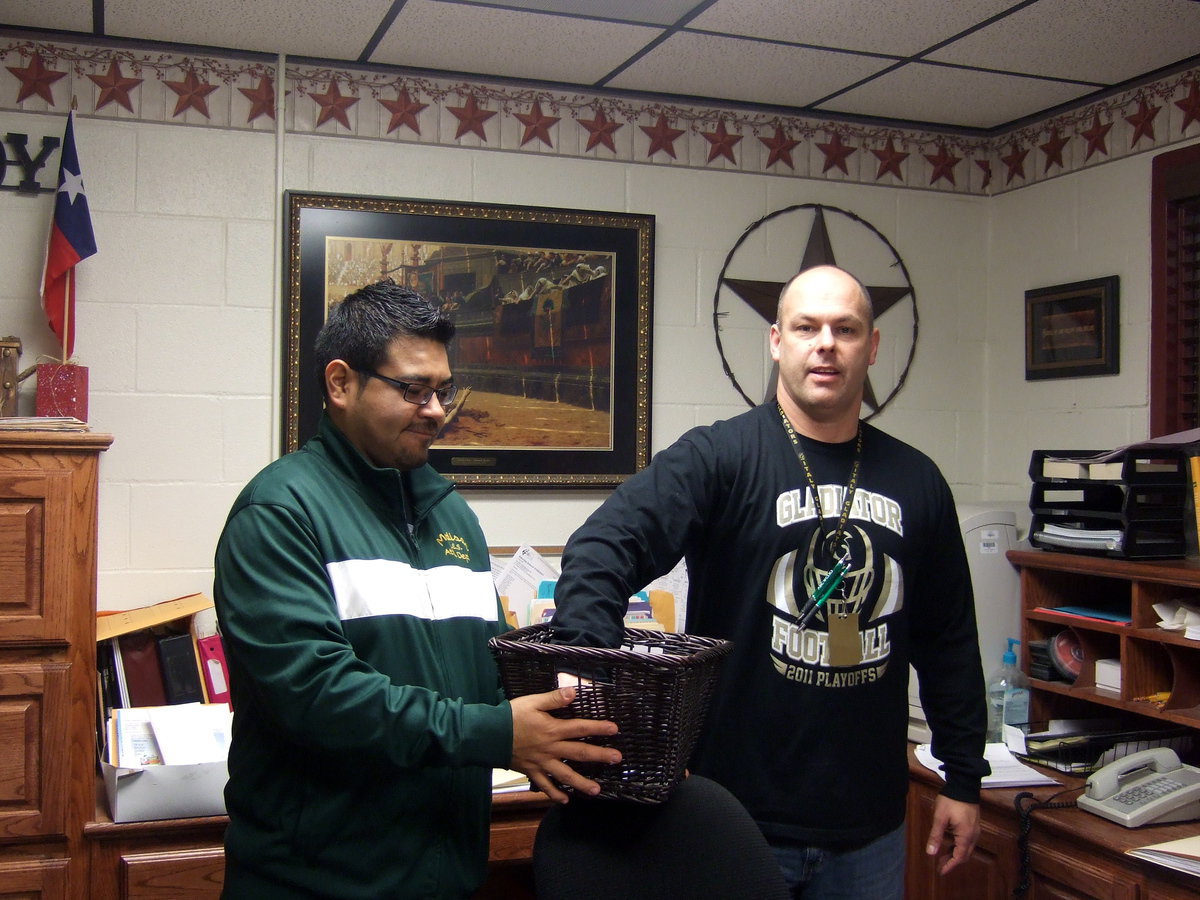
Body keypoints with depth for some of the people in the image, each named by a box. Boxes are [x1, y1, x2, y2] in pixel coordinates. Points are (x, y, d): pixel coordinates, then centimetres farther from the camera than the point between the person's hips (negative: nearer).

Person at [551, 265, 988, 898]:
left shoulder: (916, 482, 6)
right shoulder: (718, 457, -9)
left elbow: (949, 640, 11)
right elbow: (601, 549, -21)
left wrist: (964, 779, 12)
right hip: (739, 818, -4)